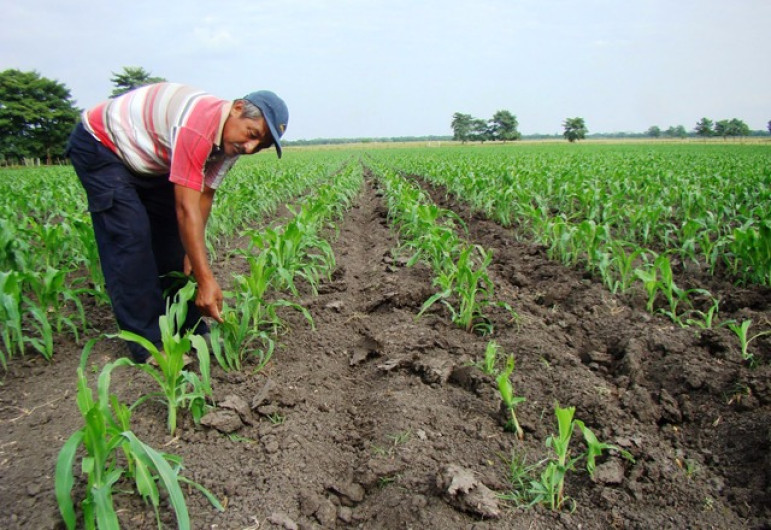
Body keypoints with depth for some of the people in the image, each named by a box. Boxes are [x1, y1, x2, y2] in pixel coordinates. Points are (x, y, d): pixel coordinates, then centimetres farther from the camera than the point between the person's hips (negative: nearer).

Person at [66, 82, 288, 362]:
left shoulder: (230, 139, -10)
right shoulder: (199, 126, -38)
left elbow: (203, 196, -10)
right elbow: (187, 209, -40)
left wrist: (193, 254, -17)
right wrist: (206, 280, -40)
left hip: (147, 162, 8)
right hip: (100, 146, -8)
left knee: (173, 234, 4)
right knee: (130, 239, -16)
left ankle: (190, 331, 12)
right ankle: (149, 344, -8)